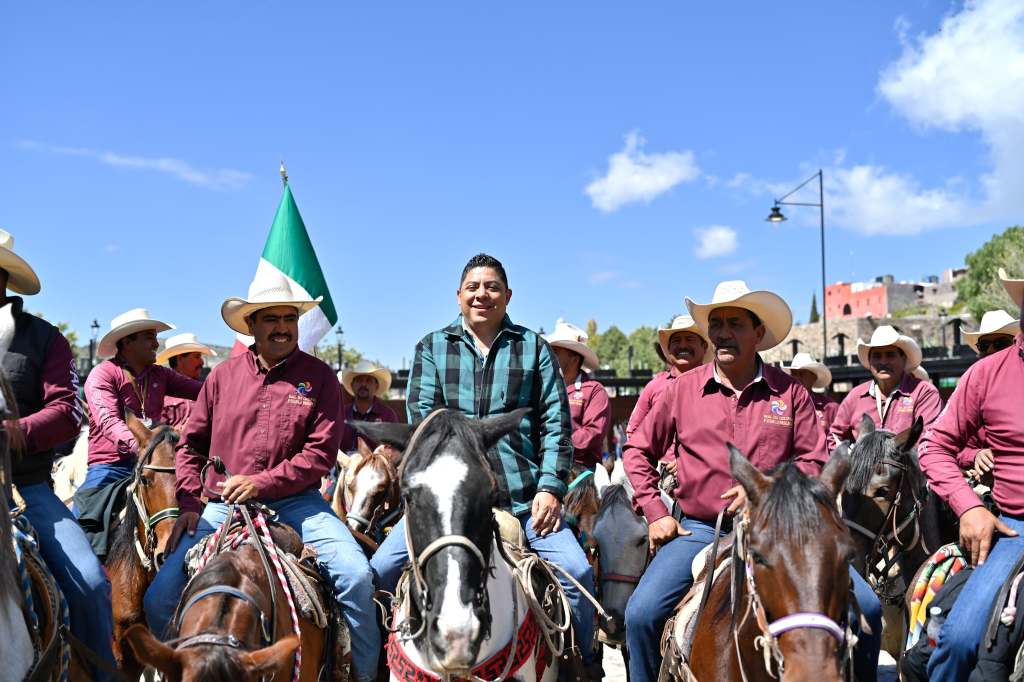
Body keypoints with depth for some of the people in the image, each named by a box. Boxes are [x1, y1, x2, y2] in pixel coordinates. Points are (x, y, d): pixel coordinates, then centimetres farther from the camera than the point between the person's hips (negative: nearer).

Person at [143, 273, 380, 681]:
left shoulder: (319, 377, 1)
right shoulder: (223, 375, 8)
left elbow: (321, 451, -7)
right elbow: (191, 443, 13)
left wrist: (263, 483, -16)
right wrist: (190, 502, 0)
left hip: (295, 503, -2)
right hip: (222, 506, 2)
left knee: (356, 576, -22)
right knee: (159, 598, -6)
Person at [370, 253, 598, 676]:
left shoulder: (533, 347, 13)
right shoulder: (432, 347, 13)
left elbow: (556, 423, 8)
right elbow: (422, 418, 2)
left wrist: (550, 487, -5)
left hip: (522, 495, 0)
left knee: (575, 571, -16)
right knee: (381, 569, -13)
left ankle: (582, 664, 7)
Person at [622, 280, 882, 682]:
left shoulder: (788, 391, 5)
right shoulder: (683, 389, 6)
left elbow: (816, 461, 4)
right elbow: (638, 451, 13)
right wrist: (655, 512, 3)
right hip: (701, 530, 0)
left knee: (866, 606, -12)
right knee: (642, 613, -21)